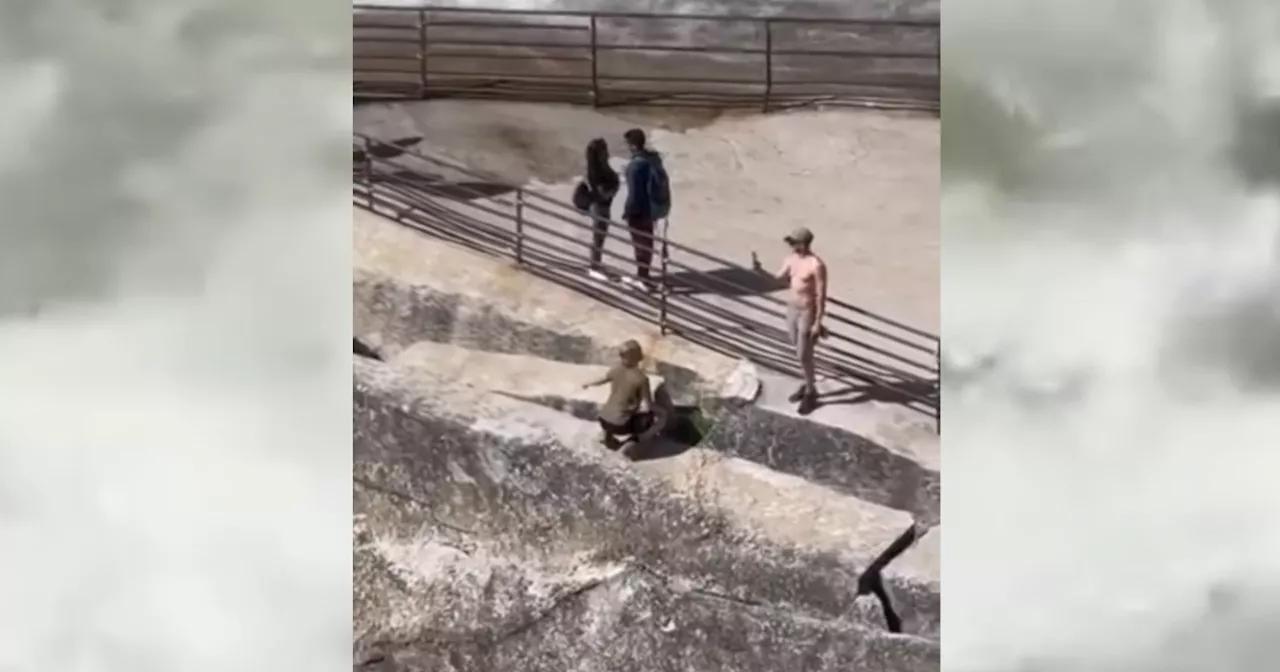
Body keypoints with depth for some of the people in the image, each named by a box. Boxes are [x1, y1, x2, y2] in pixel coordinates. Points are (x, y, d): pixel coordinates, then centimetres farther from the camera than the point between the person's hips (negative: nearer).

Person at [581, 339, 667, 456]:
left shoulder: (617, 370, -4)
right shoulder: (641, 379, -20)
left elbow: (603, 379, 17)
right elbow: (649, 405, -13)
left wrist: (589, 384, 38)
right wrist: (661, 410, 9)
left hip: (603, 419, 6)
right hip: (620, 425, -6)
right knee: (661, 417, 4)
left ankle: (609, 436, 32)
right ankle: (631, 442, 5)